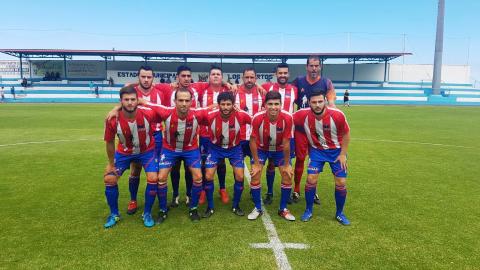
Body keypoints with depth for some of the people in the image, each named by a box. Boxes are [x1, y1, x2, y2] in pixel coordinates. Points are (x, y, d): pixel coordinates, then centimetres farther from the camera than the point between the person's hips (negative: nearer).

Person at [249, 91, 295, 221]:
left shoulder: (287, 118, -31)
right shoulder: (258, 118, -32)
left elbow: (286, 143, -19)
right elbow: (253, 141, -19)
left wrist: (287, 165, -11)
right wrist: (256, 163, -13)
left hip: (279, 149, 1)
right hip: (261, 149, -1)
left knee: (288, 176, -4)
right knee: (255, 176, -8)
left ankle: (283, 209, 16)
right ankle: (257, 208, 13)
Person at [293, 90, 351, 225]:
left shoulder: (337, 115, -25)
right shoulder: (303, 114, -23)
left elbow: (346, 134, -9)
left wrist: (343, 154, -9)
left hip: (336, 151, 0)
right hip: (316, 150, 1)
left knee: (341, 182, -2)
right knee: (311, 179, -8)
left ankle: (339, 213, 21)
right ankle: (309, 210, 15)